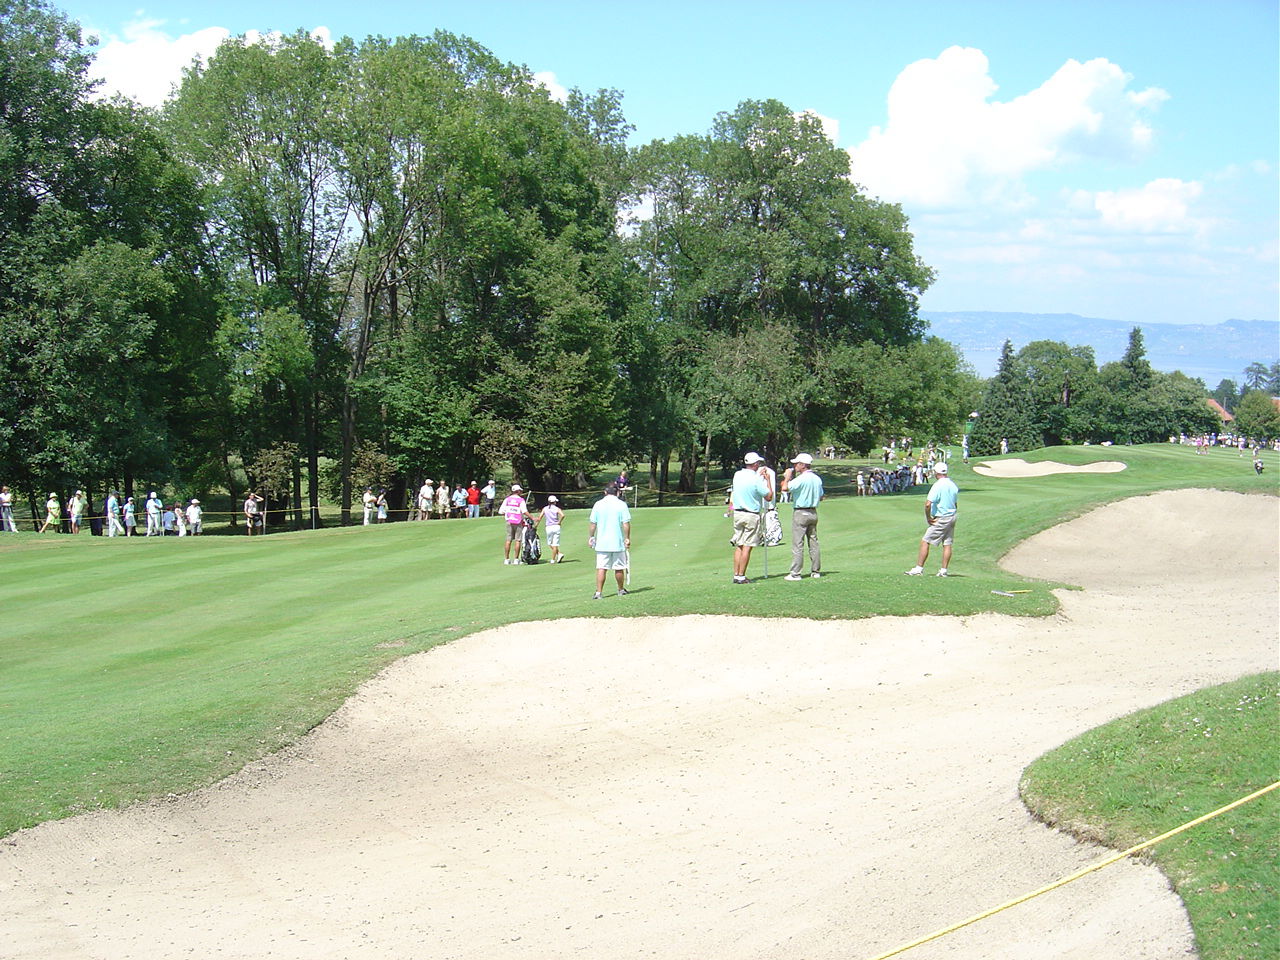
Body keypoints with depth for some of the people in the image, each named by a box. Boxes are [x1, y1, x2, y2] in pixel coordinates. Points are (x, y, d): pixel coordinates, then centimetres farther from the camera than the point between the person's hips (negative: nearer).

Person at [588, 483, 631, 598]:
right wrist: (627, 538, 0)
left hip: (602, 544, 1)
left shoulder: (598, 504, 0)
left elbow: (593, 524, 2)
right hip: (618, 543, -1)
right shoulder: (622, 505, -5)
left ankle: (598, 592, -5)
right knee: (619, 568, 12)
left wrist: (590, 537, 13)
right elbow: (626, 524, -8)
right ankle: (621, 590, 26)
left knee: (601, 568, 0)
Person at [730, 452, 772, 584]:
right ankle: (741, 576, -4)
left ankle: (736, 575, 10)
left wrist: (758, 475, 27)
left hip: (737, 513, 6)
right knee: (747, 547, -3)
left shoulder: (737, 475, 4)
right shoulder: (756, 479, -15)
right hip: (751, 515, -6)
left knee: (739, 546, 10)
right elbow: (769, 497, -7)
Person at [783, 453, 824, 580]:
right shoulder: (817, 479, 8)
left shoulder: (801, 479, -16)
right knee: (813, 542, 12)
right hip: (813, 512, 7)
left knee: (797, 544, -5)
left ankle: (795, 573, -6)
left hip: (800, 513, -7)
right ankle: (816, 571, 15)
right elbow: (821, 497, 16)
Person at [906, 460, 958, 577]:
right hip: (952, 517, 8)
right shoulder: (953, 484, 6)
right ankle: (944, 570, 8)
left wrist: (928, 518, -12)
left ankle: (919, 568, -2)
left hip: (941, 519, -7)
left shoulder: (938, 485, -17)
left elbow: (928, 504, -24)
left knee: (925, 542, -2)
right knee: (947, 544, 8)